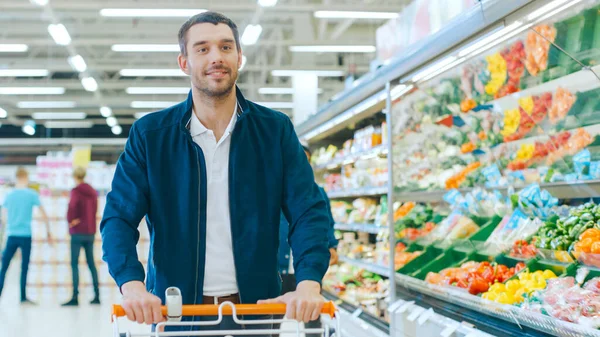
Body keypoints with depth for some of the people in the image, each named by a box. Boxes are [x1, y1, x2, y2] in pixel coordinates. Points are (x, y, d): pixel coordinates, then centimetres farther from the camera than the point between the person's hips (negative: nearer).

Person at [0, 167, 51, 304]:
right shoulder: (32, 195, -2)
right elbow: (44, 215, -1)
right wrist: (48, 232, 8)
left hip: (12, 236, 2)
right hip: (26, 236, -2)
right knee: (24, 267, 3)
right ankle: (23, 298, 4)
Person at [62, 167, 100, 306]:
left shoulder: (75, 191, -9)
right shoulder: (93, 192, 13)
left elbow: (72, 206, -21)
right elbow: (94, 210, 13)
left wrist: (70, 220, -5)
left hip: (78, 232, -7)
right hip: (90, 232, 7)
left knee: (74, 263, -4)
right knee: (91, 263, 11)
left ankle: (75, 296, -9)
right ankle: (97, 295, 11)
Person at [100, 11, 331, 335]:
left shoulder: (276, 130, -1)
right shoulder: (149, 134, -1)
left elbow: (308, 212, -6)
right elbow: (119, 217, -5)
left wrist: (308, 283, -23)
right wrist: (132, 285, -23)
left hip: (255, 308, 1)